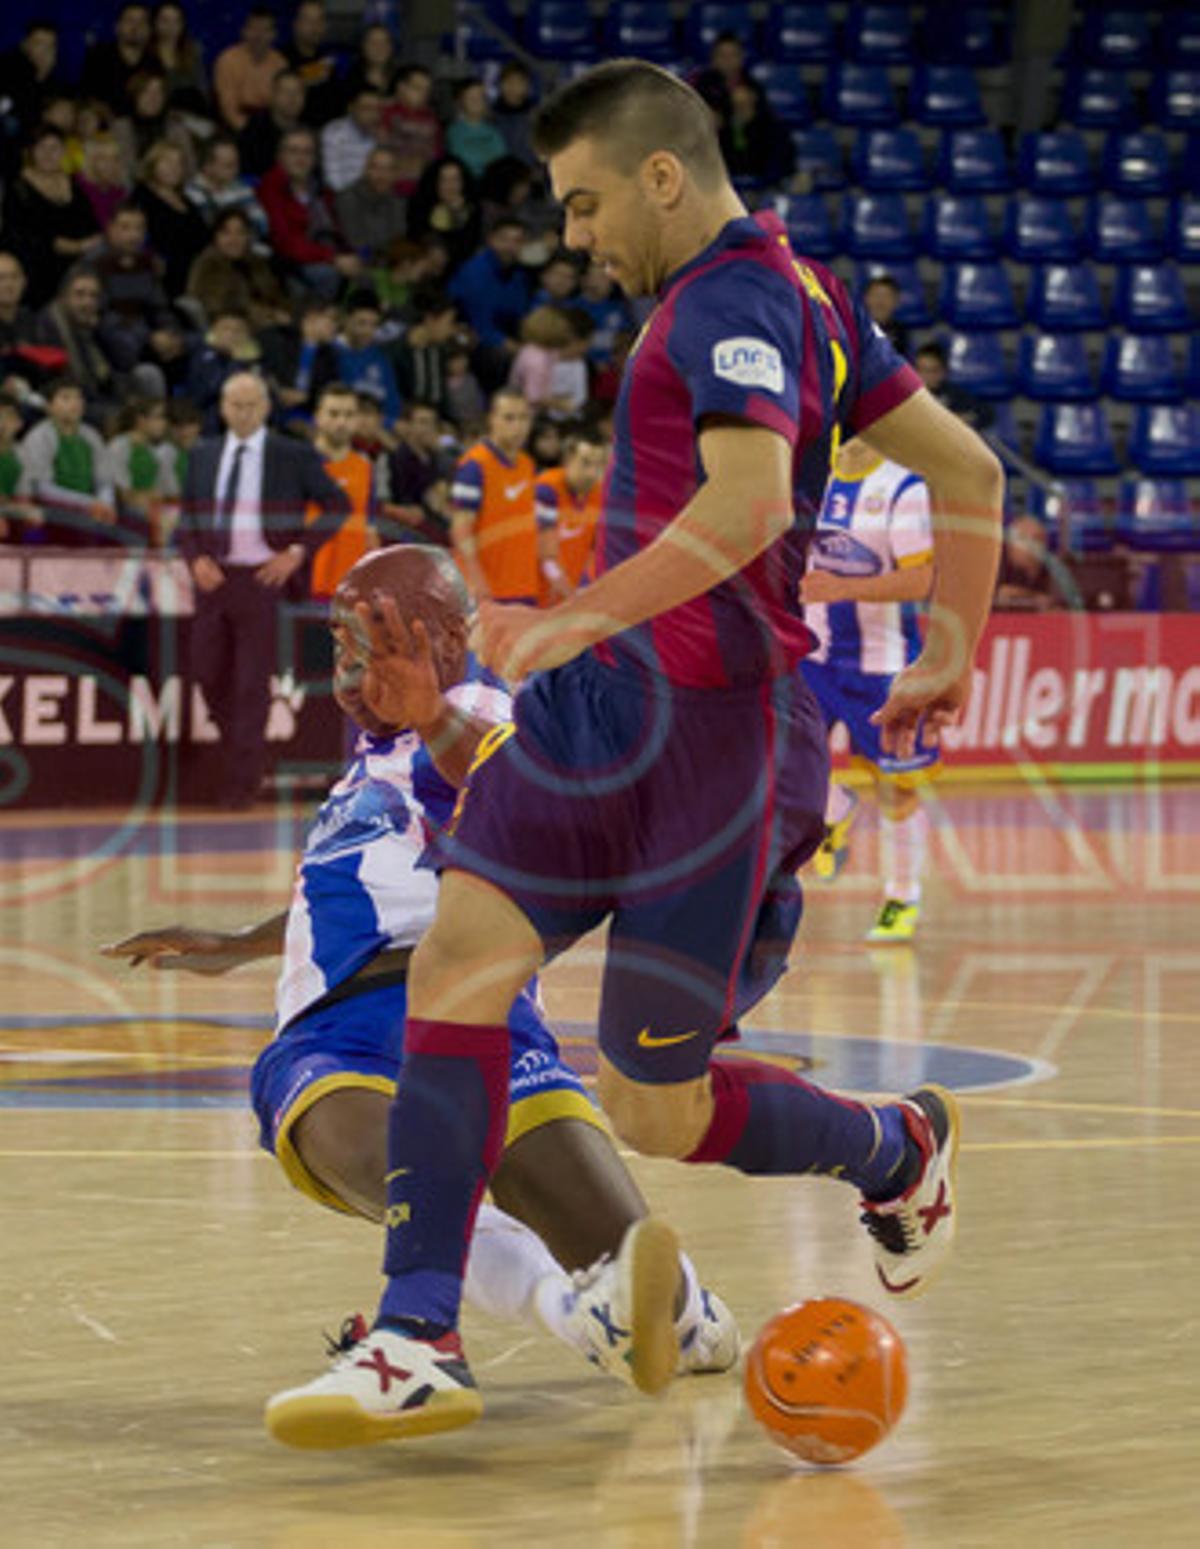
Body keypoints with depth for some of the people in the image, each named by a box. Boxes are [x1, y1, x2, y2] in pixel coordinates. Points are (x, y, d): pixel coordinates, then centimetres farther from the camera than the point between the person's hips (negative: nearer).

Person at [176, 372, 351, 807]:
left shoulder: (292, 456, -2)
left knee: (252, 685, -3)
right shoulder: (204, 456, 9)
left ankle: (241, 784, 3)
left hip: (263, 579, -4)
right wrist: (196, 559, -3)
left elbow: (337, 505, 2)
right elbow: (187, 516, 16)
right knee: (210, 676, 7)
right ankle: (243, 751, 30)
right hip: (214, 577, 4)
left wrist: (298, 551, -7)